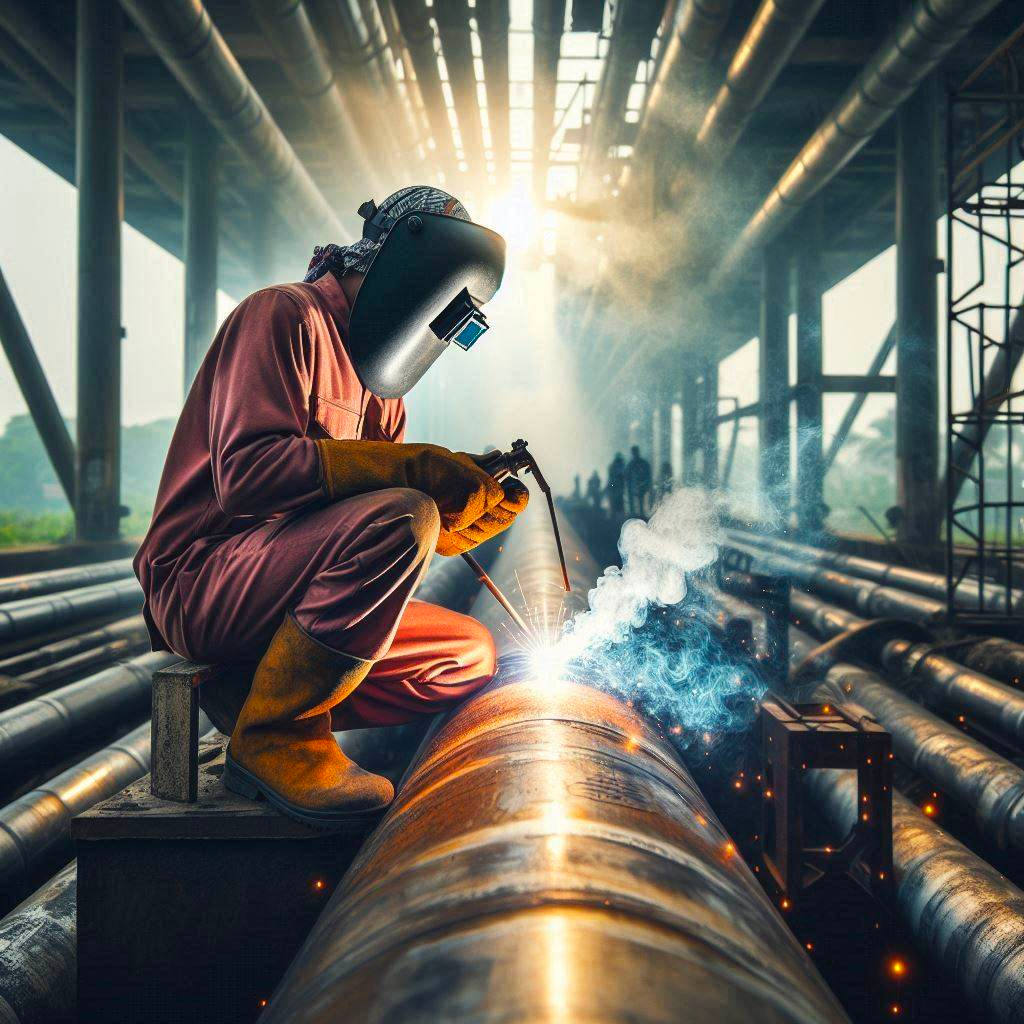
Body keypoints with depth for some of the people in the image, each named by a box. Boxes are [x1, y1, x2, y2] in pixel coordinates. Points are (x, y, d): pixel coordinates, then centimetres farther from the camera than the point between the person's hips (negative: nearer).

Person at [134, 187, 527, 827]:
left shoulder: (378, 387, 20)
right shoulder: (286, 315, -8)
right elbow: (247, 471, -25)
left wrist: (478, 514, -4)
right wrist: (412, 467, -26)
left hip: (287, 593, 9)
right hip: (202, 577, -9)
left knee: (470, 656, 6)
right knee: (400, 516, -30)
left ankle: (257, 695, -1)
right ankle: (272, 737, -18)